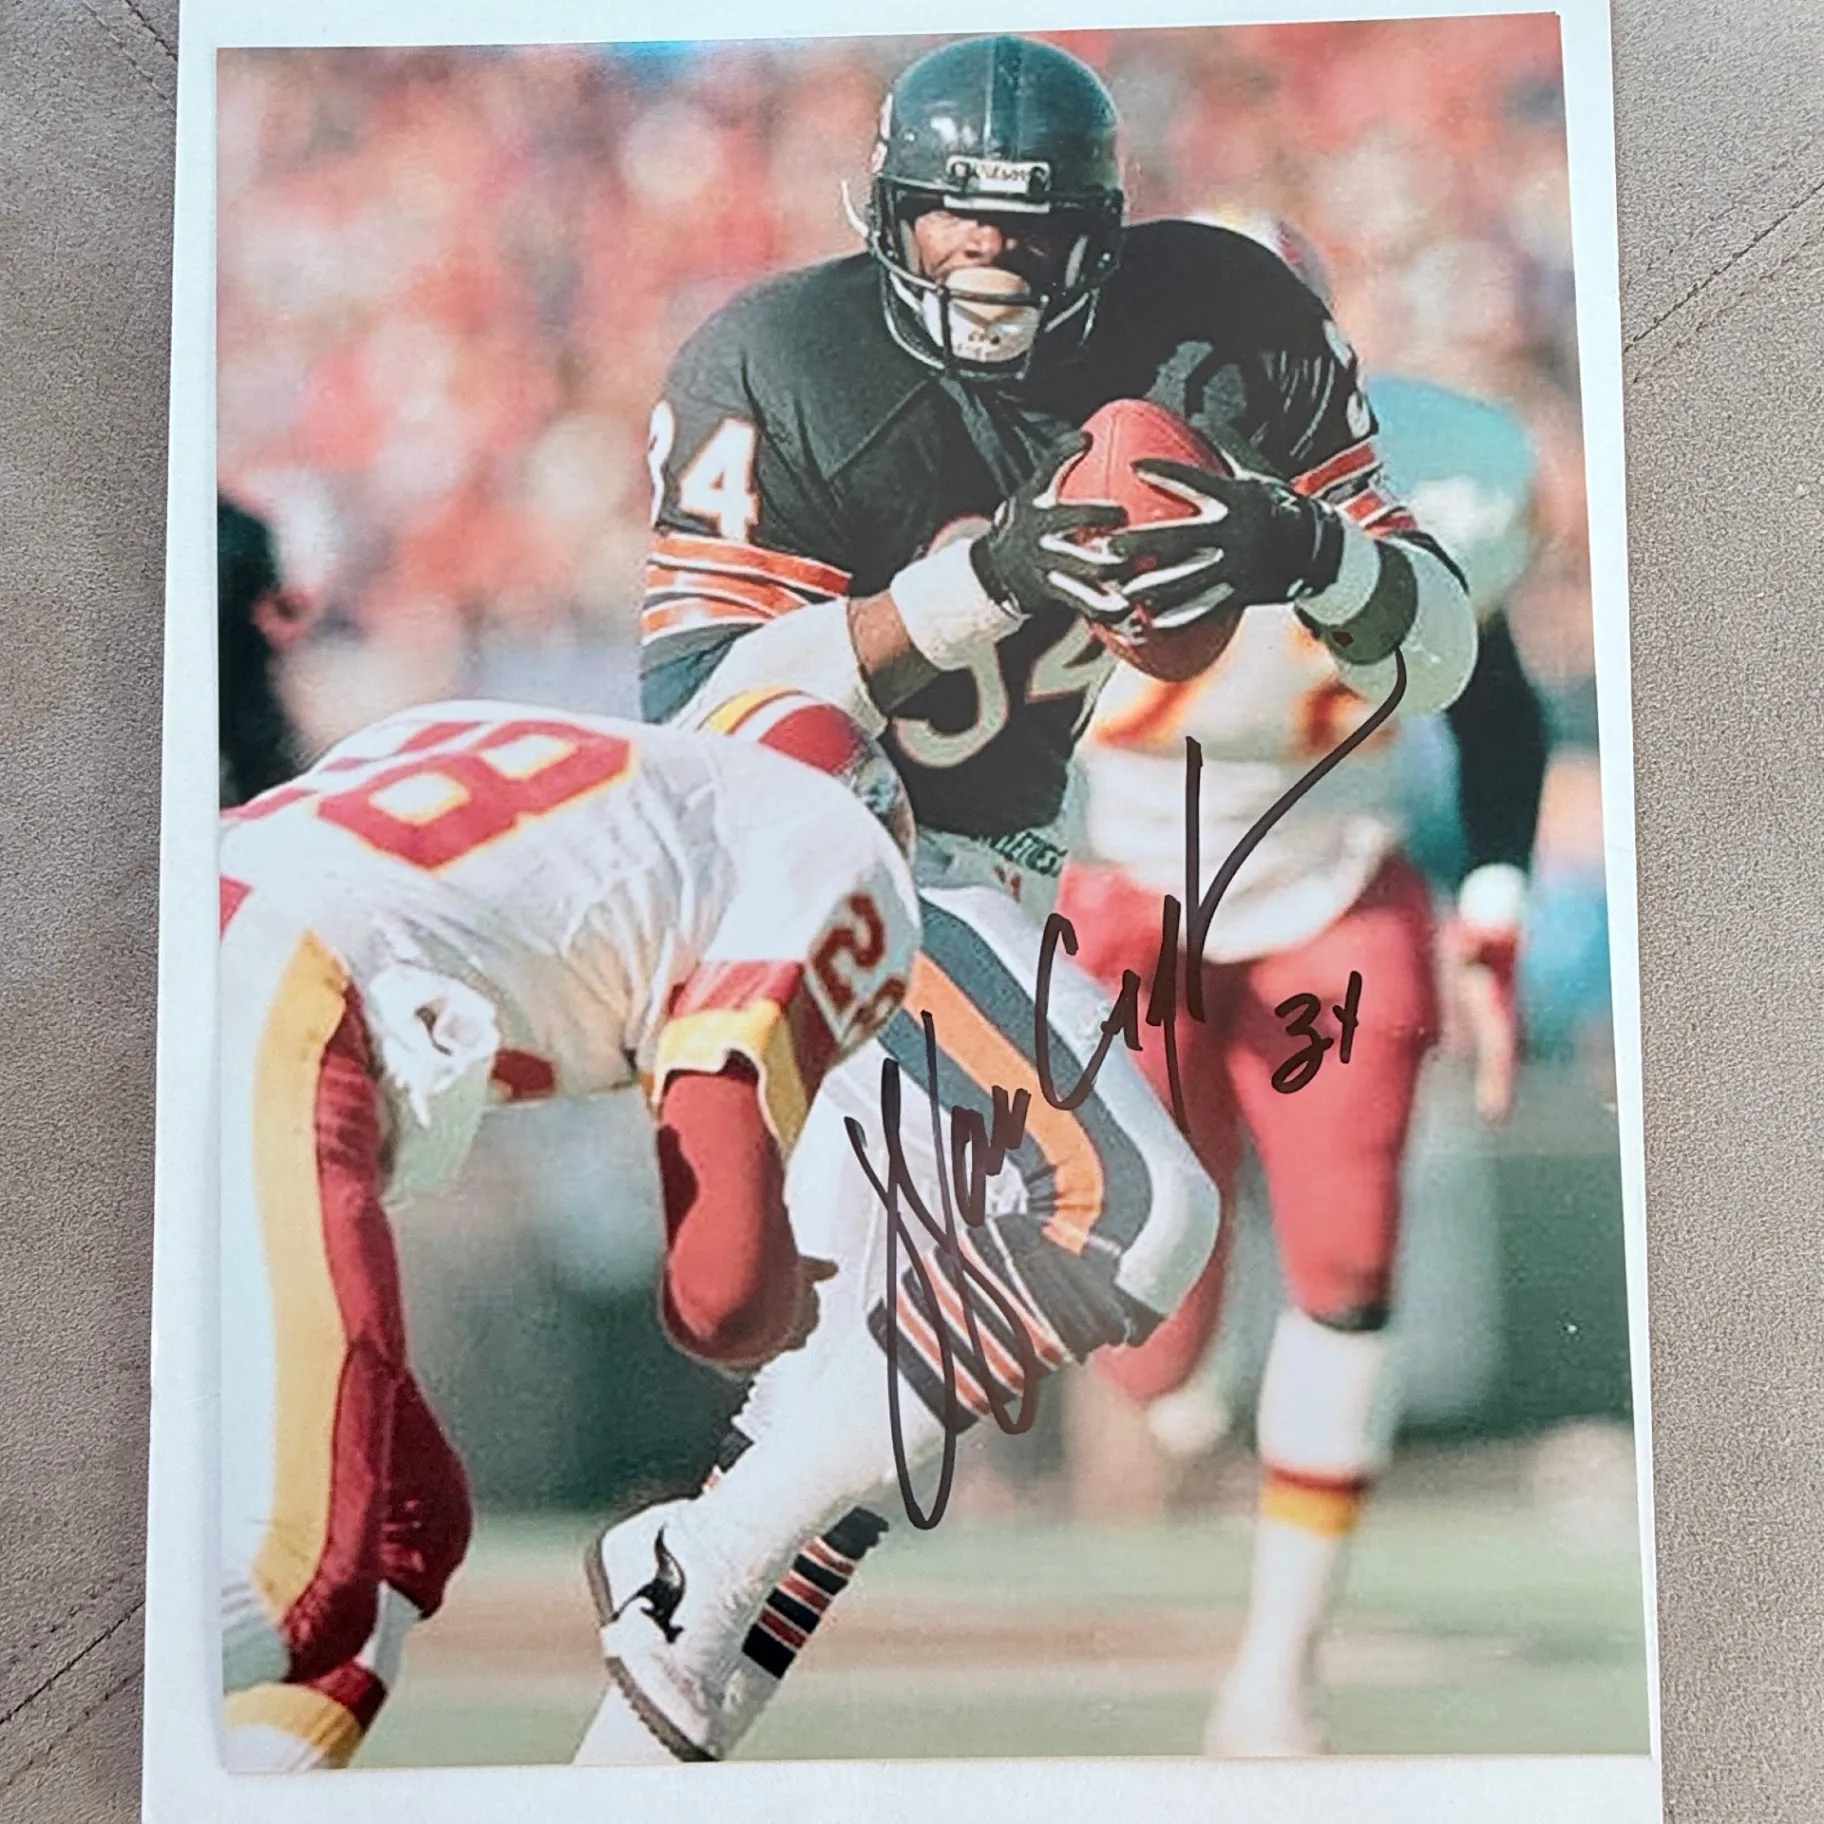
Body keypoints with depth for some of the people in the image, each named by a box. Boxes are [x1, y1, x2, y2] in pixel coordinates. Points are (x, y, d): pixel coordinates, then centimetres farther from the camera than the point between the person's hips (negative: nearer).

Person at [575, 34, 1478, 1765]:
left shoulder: (1217, 328, -8)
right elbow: (701, 729, -27)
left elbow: (1434, 657, -6)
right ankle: (693, 1571, -15)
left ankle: (634, 1751, 25)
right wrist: (976, 585, -36)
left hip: (989, 885, 7)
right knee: (1121, 1212, -25)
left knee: (870, 1368, 12)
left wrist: (1313, 550, -28)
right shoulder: (778, 373, -20)